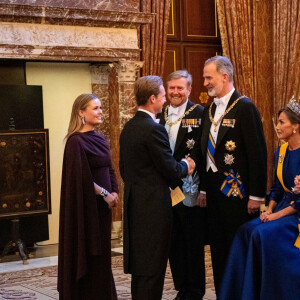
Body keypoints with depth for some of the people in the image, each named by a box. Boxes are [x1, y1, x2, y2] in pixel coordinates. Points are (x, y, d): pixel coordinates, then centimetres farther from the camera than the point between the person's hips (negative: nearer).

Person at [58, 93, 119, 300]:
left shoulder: (100, 139, 12)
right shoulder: (76, 141, -13)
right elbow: (81, 177, -19)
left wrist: (114, 192, -2)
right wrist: (104, 193, -14)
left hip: (103, 205, 8)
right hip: (87, 205, -8)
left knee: (101, 252, 12)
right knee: (87, 254, 0)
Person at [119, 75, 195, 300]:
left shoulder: (128, 128, 10)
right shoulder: (154, 130, -17)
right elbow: (170, 170, -16)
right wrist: (186, 167, 4)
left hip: (134, 203, 9)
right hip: (154, 206, -9)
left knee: (139, 263, 16)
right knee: (153, 265, -3)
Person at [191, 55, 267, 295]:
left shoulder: (244, 107, -10)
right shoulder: (210, 110, 13)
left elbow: (257, 152, -14)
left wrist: (256, 195, -16)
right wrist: (203, 189, 14)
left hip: (236, 190, -8)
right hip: (214, 190, 8)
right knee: (218, 247, 12)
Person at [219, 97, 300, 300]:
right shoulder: (281, 151, 9)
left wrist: (278, 215, -17)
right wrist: (269, 210, 1)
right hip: (283, 208, 7)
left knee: (264, 234, -26)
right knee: (247, 231, -14)